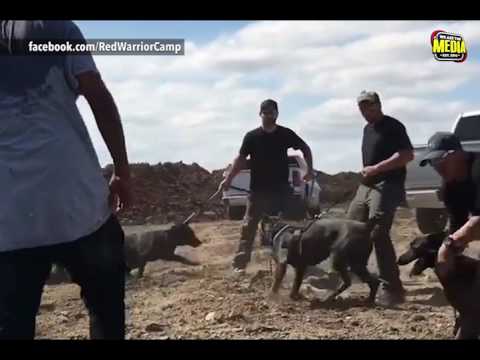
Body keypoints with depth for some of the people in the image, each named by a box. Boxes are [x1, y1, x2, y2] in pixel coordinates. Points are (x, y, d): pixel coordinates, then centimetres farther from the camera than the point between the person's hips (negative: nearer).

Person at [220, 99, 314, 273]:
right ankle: (240, 262, -1)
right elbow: (241, 158, -2)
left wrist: (310, 170, 6)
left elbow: (305, 148, 14)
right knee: (249, 226, -3)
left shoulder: (286, 134, 2)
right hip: (258, 190, -1)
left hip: (281, 189, 2)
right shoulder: (252, 136, -2)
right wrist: (228, 178, -11)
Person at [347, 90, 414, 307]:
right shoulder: (367, 129, 20)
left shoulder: (393, 126, -7)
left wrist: (376, 168, -19)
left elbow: (407, 155, -18)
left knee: (378, 234, -17)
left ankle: (392, 289, -14)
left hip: (387, 186, -9)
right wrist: (366, 173, 15)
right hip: (367, 186, 9)